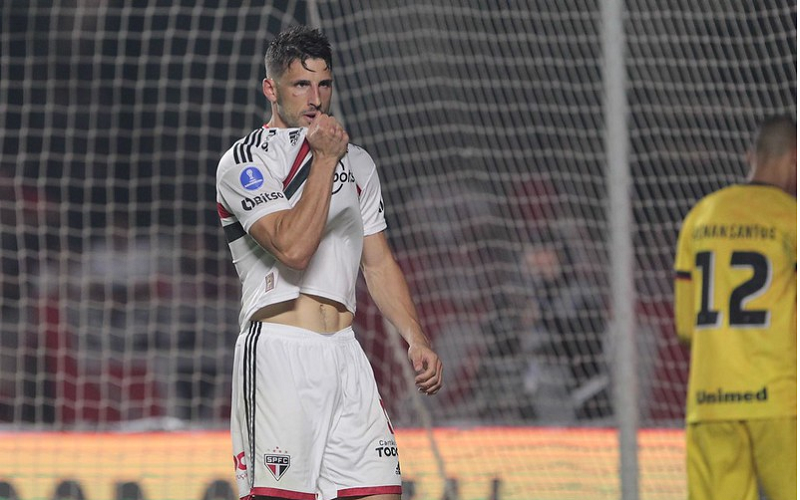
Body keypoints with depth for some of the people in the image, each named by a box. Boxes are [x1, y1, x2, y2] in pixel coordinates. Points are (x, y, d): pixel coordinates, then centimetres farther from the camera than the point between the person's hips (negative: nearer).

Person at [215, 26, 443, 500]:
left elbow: (379, 262, 21)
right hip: (278, 352, -6)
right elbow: (293, 247, -17)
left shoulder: (357, 162, 18)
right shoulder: (245, 161, -4)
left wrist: (417, 340, 10)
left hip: (344, 353, 6)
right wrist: (324, 160, -12)